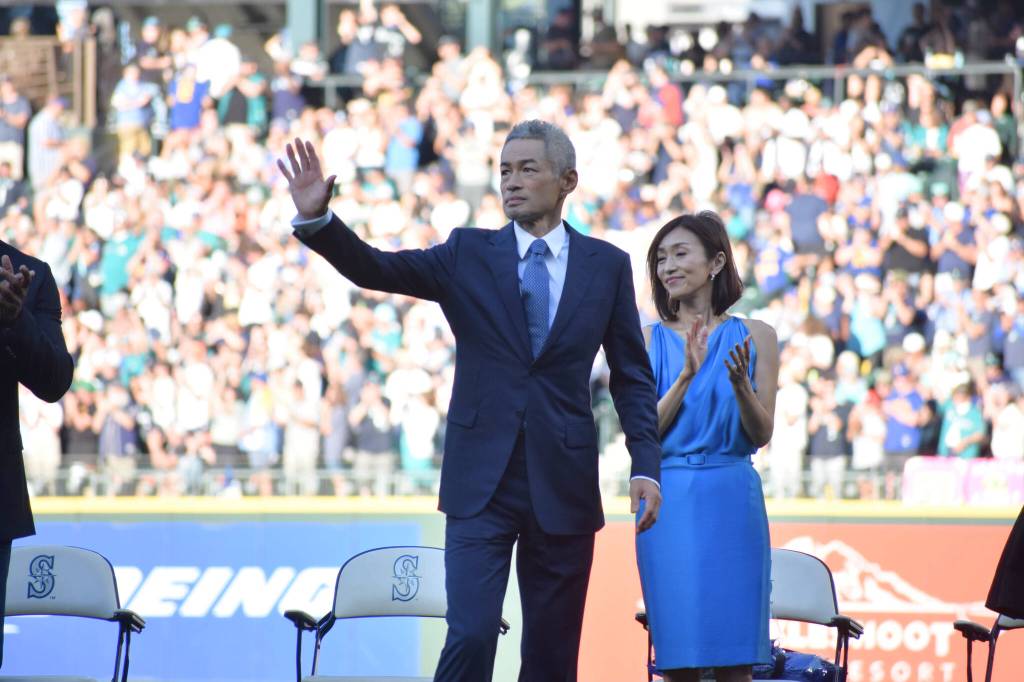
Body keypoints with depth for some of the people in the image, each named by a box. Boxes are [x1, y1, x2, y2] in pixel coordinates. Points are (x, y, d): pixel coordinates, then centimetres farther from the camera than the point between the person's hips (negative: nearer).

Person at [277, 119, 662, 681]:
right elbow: (374, 269, -7)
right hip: (481, 485, -1)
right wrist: (316, 219, -25)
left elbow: (632, 377, 8)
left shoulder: (606, 265, 5)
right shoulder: (468, 254, 4)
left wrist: (646, 467, -2)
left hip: (563, 485, 1)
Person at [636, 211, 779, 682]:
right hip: (667, 501, 1)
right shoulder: (648, 340, 6)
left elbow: (761, 435, 2)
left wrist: (740, 384, -16)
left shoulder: (754, 337, 4)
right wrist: (686, 376, -14)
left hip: (731, 500, -1)